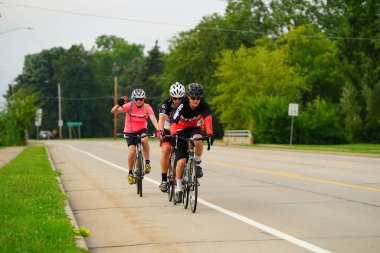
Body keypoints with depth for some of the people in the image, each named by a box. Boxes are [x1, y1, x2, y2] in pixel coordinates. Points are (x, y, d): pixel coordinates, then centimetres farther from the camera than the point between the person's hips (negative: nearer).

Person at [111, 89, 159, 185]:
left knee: (144, 139, -34)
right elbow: (113, 111, -25)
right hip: (130, 132, 0)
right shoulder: (129, 106, -16)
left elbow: (153, 119, -27)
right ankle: (130, 173, 4)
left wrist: (159, 130, -43)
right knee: (132, 151, -19)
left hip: (142, 130, 0)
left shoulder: (147, 107, -14)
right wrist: (119, 104, -45)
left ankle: (147, 162, -18)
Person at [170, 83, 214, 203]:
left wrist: (210, 133, -54)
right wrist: (173, 135, -56)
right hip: (182, 131, -1)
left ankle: (197, 163, -9)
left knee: (198, 140, -36)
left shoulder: (203, 104, -22)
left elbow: (208, 118, -37)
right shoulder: (182, 105, -26)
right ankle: (179, 190, 3)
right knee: (181, 161, -11)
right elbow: (174, 121, -37)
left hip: (195, 128, 1)